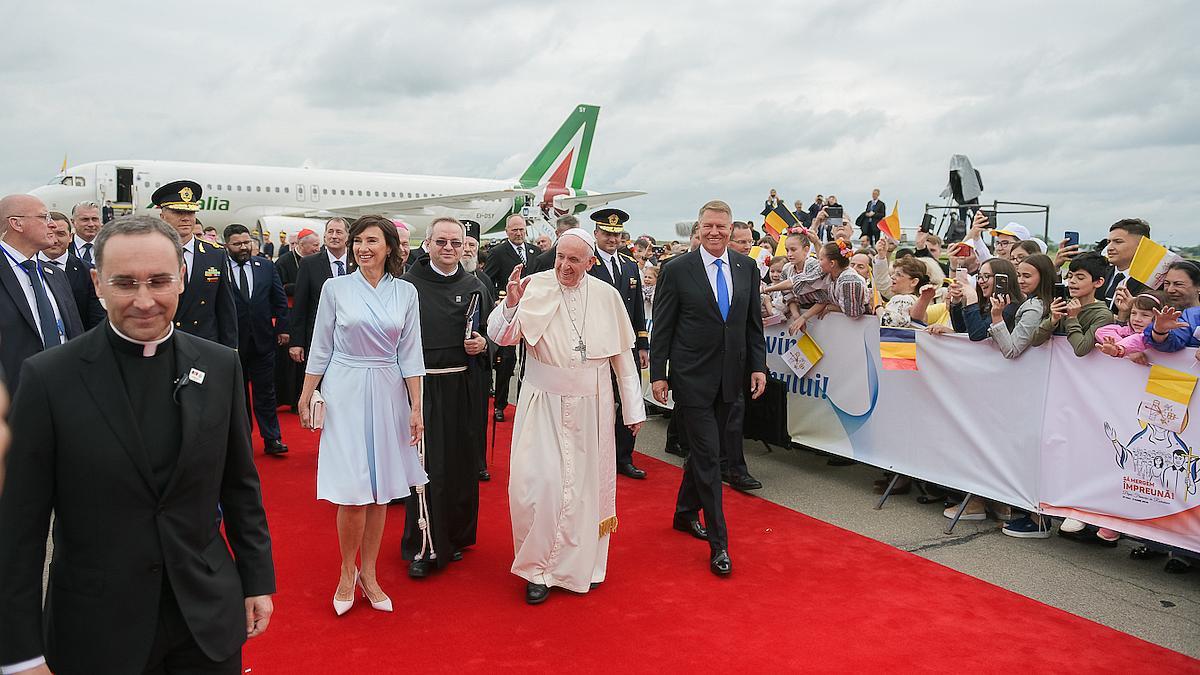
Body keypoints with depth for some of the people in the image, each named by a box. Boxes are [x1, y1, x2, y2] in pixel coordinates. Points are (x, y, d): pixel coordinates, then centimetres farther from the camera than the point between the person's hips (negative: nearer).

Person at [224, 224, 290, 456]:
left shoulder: (266, 266, 3)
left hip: (263, 340, 2)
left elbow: (280, 300, 8)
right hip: (232, 343, -2)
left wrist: (282, 328, 3)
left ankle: (272, 439, 10)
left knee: (266, 392, 5)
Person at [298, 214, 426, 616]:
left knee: (381, 491, 8)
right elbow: (320, 348, 4)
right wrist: (305, 398, 3)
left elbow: (410, 354, 4)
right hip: (345, 391, -2)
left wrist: (416, 408, 1)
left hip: (387, 394, 2)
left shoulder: (405, 292, 3)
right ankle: (347, 573, 18)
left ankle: (368, 575, 22)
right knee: (353, 492, -4)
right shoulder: (335, 288, 0)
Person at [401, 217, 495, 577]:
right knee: (424, 466, -1)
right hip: (421, 385, -3)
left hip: (462, 387, 3)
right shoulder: (407, 285, -2)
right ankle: (422, 547, 12)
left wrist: (482, 344, -6)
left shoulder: (475, 287, 7)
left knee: (460, 463, 10)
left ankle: (455, 536, 28)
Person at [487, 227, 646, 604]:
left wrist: (633, 409, 7)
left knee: (586, 482, 11)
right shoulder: (534, 288, -7)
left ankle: (581, 563, 30)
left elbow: (623, 355, 5)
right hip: (544, 403, -1)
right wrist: (511, 305, -30)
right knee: (536, 482, -6)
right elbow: (502, 337, -11)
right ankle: (538, 567, 13)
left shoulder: (607, 296, -1)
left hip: (591, 404, 2)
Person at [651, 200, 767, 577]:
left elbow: (753, 322, 11)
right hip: (693, 377, -4)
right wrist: (658, 374, -7)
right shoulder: (677, 271, -6)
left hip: (731, 378, 5)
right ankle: (718, 544, 5)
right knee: (708, 455, -3)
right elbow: (662, 328, -4)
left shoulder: (747, 268, 7)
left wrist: (758, 366, 4)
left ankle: (685, 514, 38)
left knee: (704, 451, 16)